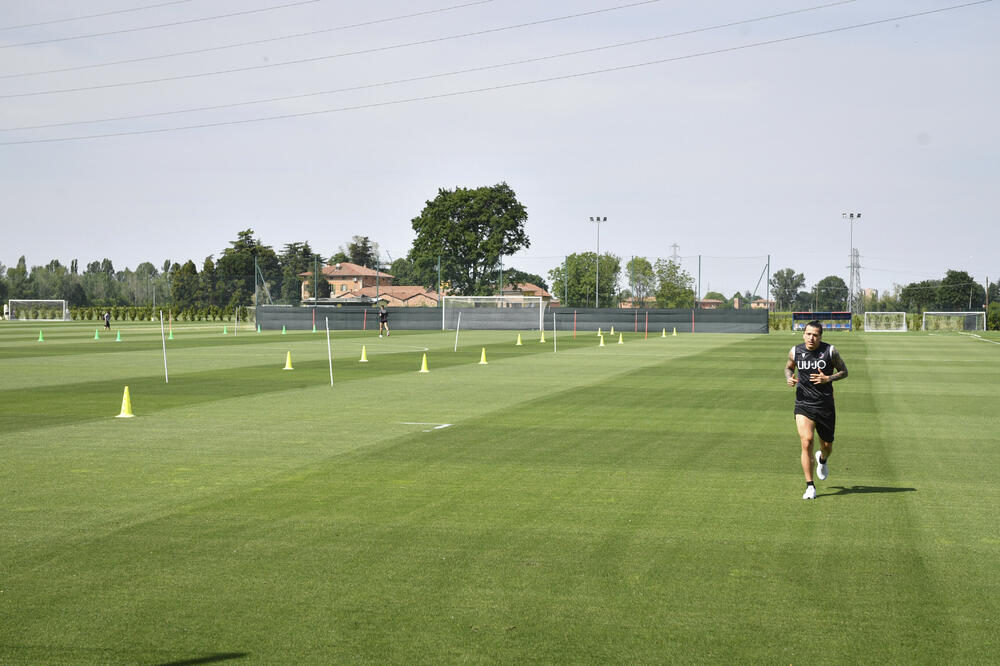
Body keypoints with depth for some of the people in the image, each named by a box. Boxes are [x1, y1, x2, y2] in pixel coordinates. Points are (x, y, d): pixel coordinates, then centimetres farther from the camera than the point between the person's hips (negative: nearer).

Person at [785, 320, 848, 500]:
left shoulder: (830, 351, -6)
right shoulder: (795, 351, 0)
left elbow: (844, 372, 3)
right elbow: (789, 367, 19)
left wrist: (828, 379, -15)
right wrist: (789, 378, -4)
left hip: (825, 406, 0)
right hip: (803, 405, 0)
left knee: (827, 447, 11)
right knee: (806, 442, -18)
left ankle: (822, 460, 51)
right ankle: (810, 486, -10)